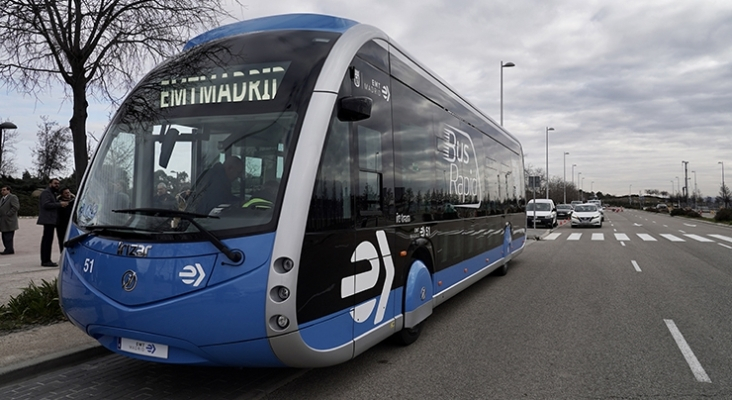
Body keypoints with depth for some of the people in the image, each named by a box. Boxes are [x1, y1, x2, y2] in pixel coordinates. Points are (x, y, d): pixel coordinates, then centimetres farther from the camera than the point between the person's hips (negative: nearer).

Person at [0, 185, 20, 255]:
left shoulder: (13, 197, -6)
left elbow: (16, 207, -17)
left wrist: (8, 214, -17)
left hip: (9, 221, -9)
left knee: (8, 237, -9)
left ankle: (9, 250, -5)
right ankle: (8, 249, 12)